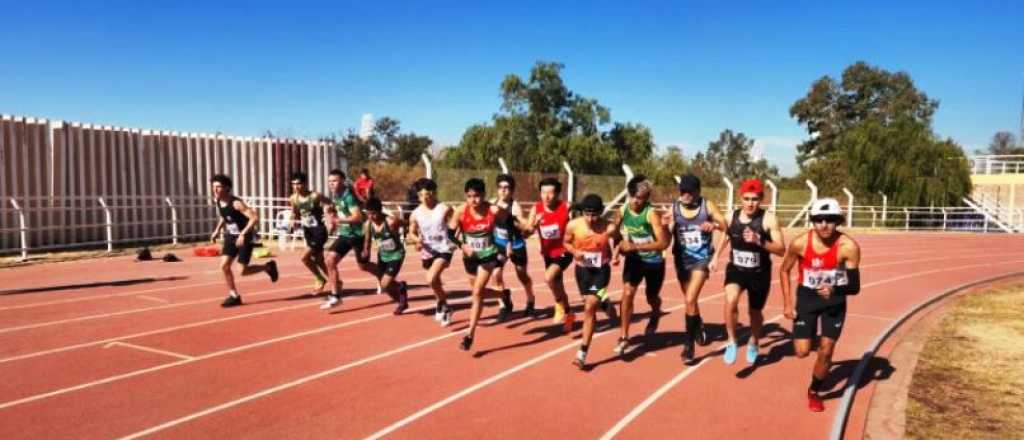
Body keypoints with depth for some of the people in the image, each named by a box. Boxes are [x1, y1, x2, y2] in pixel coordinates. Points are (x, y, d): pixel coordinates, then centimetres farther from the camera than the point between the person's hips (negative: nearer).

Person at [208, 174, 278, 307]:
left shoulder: (236, 203, -25)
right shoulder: (218, 202, 0)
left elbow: (255, 218, -31)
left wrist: (243, 234, -36)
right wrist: (217, 231, 10)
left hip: (245, 237, -7)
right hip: (231, 236, 7)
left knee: (244, 271, -5)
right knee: (224, 265, -4)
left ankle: (268, 267, 22)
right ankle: (234, 296, 8)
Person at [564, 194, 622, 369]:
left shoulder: (609, 228, -20)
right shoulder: (573, 225, -15)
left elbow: (619, 240, 3)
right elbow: (566, 243, 4)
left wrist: (616, 253, -15)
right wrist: (575, 251, -17)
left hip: (601, 270, -3)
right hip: (582, 269, 3)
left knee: (589, 308, -13)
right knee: (590, 305, 19)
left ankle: (582, 353, -7)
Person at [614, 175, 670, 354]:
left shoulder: (652, 213, -27)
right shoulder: (623, 210, -11)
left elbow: (664, 242, -34)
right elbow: (615, 230, 9)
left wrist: (635, 246, -36)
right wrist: (620, 245, -9)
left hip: (654, 262, -3)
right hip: (633, 259, 3)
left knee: (652, 298, 15)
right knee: (627, 293, -12)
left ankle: (655, 315, 53)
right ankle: (624, 337, -2)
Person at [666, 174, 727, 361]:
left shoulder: (707, 205, -7)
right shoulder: (674, 208, -3)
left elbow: (725, 225, -9)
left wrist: (713, 225, -29)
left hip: (702, 258, -3)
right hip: (682, 259, 3)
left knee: (690, 300, -17)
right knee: (691, 300, 19)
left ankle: (688, 343, -6)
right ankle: (699, 326, 49)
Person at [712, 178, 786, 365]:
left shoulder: (769, 219, -15)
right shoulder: (731, 217, -4)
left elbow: (781, 250, -18)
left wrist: (759, 241, -32)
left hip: (759, 273, -1)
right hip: (735, 269, 1)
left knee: (755, 312, 16)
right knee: (731, 301, -28)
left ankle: (753, 343, 47)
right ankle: (732, 342, -7)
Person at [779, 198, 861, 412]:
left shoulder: (848, 247, -24)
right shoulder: (800, 243, -20)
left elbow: (855, 287, -18)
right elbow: (784, 271, -3)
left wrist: (835, 290, -40)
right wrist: (787, 304, -6)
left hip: (835, 300, 0)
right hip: (807, 297, 1)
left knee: (825, 353, 1)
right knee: (802, 351, -3)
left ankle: (814, 392, 27)